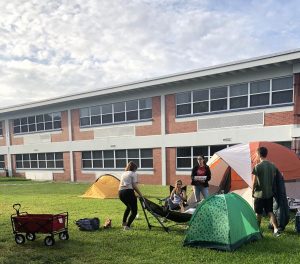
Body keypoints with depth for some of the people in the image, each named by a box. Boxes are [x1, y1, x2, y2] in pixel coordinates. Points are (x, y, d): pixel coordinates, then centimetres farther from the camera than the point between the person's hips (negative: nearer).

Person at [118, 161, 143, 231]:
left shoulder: (123, 173, 23)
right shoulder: (133, 174, 3)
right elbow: (134, 186, -5)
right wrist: (141, 195, 0)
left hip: (120, 192, 7)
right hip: (128, 192, -7)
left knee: (128, 207, 32)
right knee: (134, 211, 2)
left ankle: (124, 222, 37)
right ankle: (127, 226, -12)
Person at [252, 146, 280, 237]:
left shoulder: (257, 167, -17)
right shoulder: (273, 166, 1)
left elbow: (254, 182, -13)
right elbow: (274, 179, 10)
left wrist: (252, 191, 0)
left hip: (259, 194, -5)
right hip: (269, 193, 5)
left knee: (258, 213, 8)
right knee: (270, 212, 12)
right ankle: (276, 229, 0)